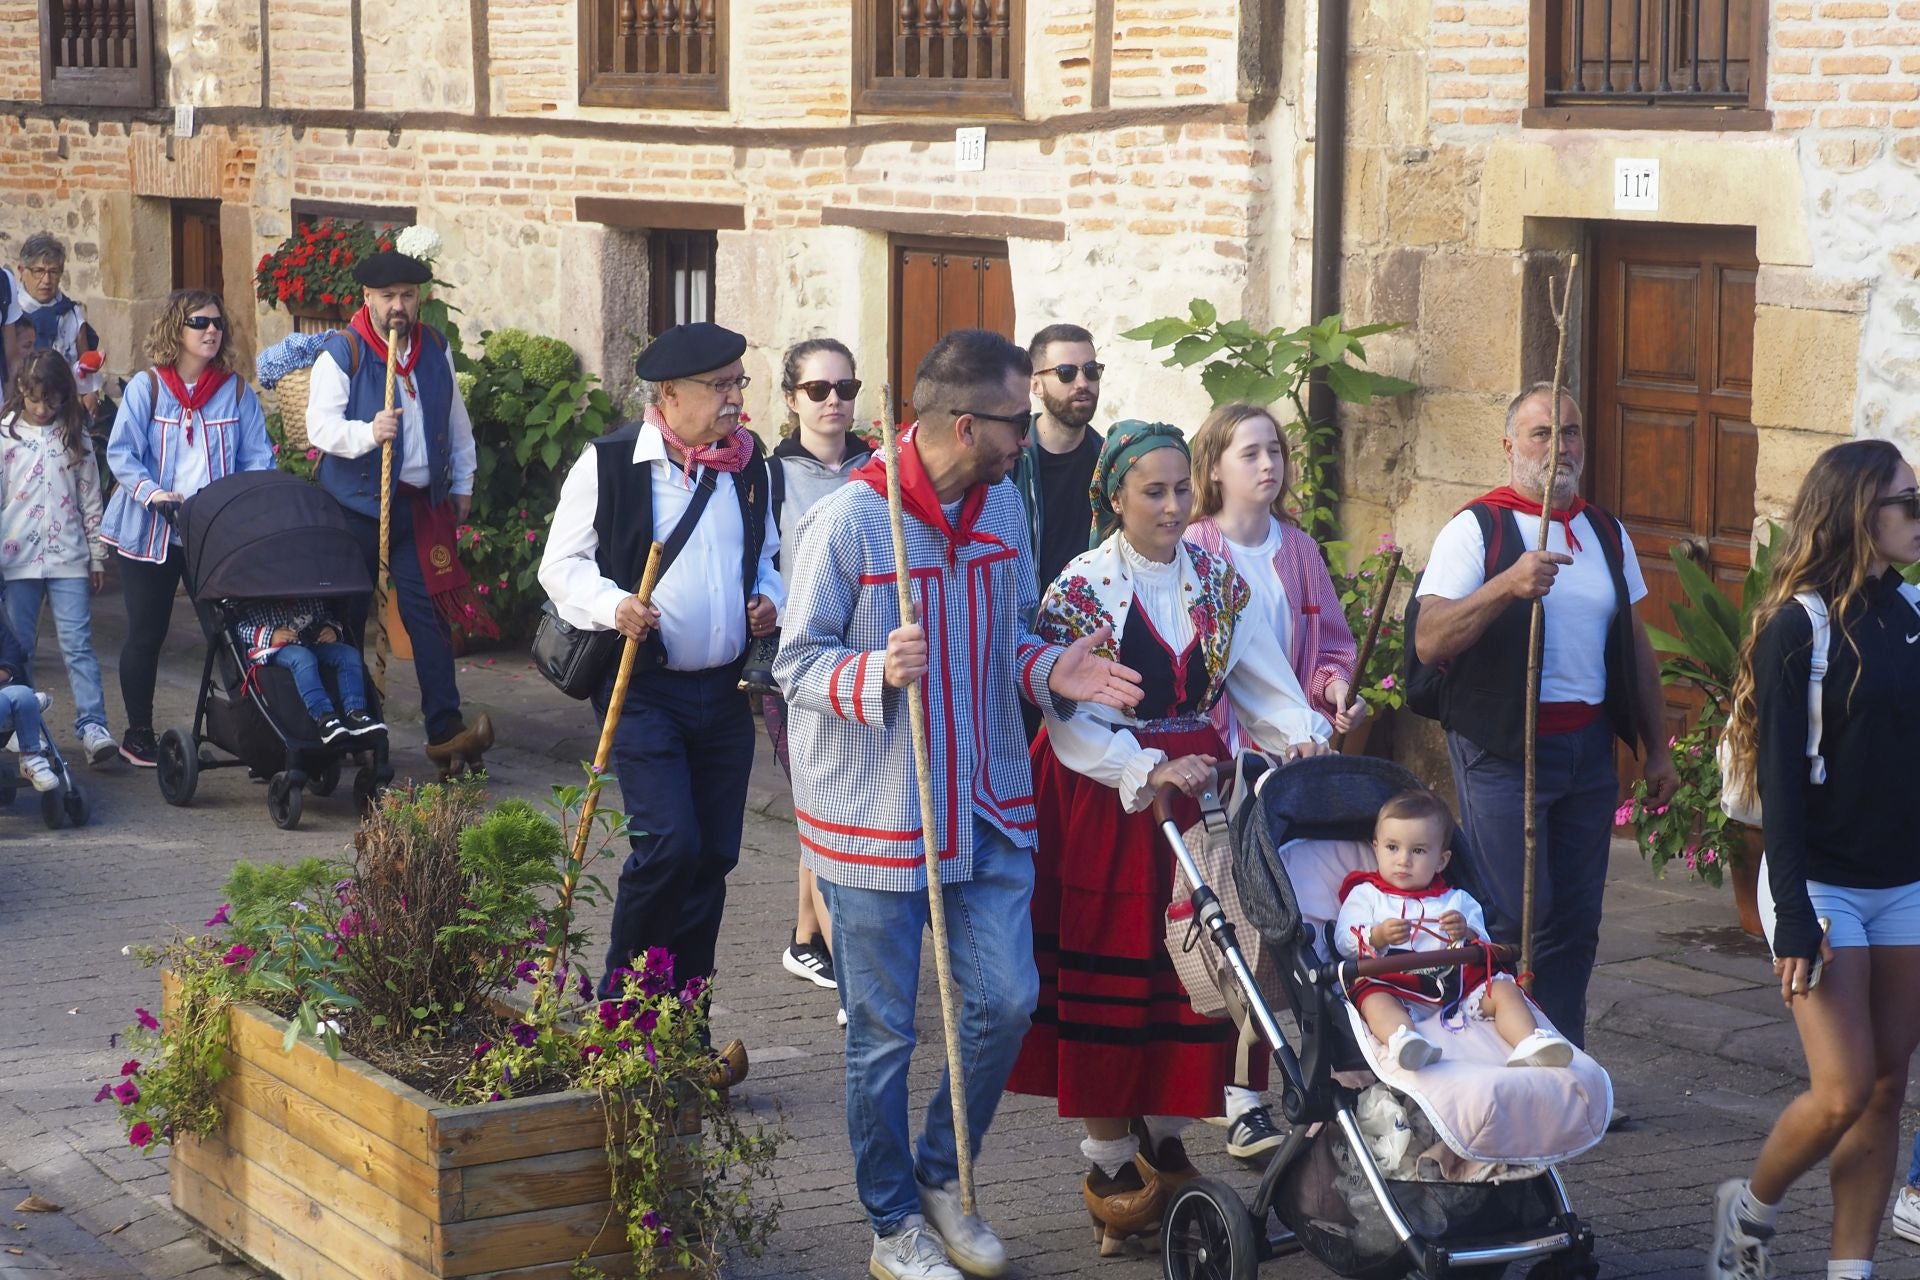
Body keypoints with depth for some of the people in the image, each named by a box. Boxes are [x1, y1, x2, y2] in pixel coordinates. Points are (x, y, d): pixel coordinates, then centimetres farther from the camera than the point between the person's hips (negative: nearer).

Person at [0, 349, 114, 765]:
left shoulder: (75, 438, 6)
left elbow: (91, 500, 9)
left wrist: (97, 558, 8)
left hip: (69, 558, 0)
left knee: (78, 644, -6)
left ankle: (92, 726, -10)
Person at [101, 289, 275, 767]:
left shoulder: (236, 390, 3)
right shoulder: (147, 387, -3)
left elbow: (257, 458, 1)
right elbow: (121, 452, -8)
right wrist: (151, 493, -23)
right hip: (150, 530, -2)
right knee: (146, 633, 5)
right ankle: (138, 734, 16)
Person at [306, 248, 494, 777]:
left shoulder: (435, 347, 9)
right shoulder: (342, 352, -8)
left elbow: (457, 421, 20)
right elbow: (321, 426, -16)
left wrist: (462, 485, 20)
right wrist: (368, 433, -33)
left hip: (421, 506, 3)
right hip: (358, 504, -3)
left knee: (428, 611, -3)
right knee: (348, 614, 3)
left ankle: (444, 730, -5)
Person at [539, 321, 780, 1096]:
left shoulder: (751, 467, 8)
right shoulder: (610, 464, -8)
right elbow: (563, 562, -2)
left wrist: (770, 600, 1)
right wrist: (611, 606, -20)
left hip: (724, 690, 5)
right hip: (642, 688, -5)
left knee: (713, 858, 6)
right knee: (669, 844, -17)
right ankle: (620, 1006, 4)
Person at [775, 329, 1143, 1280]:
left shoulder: (1004, 505, 4)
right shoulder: (846, 522, -16)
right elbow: (797, 665, -12)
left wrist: (1051, 671, -6)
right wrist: (876, 672, -31)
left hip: (988, 807, 6)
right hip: (874, 816, -5)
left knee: (1006, 1001, 3)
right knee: (884, 1031, 5)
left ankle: (942, 1175, 28)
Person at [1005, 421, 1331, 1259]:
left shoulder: (1219, 583, 8)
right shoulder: (1080, 588, -7)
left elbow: (1261, 678, 5)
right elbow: (1070, 718, -12)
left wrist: (1302, 736, -13)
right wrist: (1150, 771, -21)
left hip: (1196, 792, 4)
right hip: (1105, 804, -4)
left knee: (1187, 970, 5)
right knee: (1109, 976, -1)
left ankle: (1163, 1141, 20)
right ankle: (1109, 1159, 9)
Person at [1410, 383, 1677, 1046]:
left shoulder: (1607, 533, 13)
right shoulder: (1477, 529, -6)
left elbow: (1634, 645, 21)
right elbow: (1429, 640, -18)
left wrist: (1657, 750, 19)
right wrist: (1506, 586, -33)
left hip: (1589, 748, 6)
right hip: (1502, 748, -6)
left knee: (1576, 922, 7)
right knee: (1511, 920, -8)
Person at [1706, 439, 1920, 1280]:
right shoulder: (1798, 628, -12)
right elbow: (1779, 782, -13)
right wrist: (1794, 919, -17)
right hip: (1826, 885, -6)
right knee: (1844, 1091, -9)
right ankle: (1751, 1208, 18)